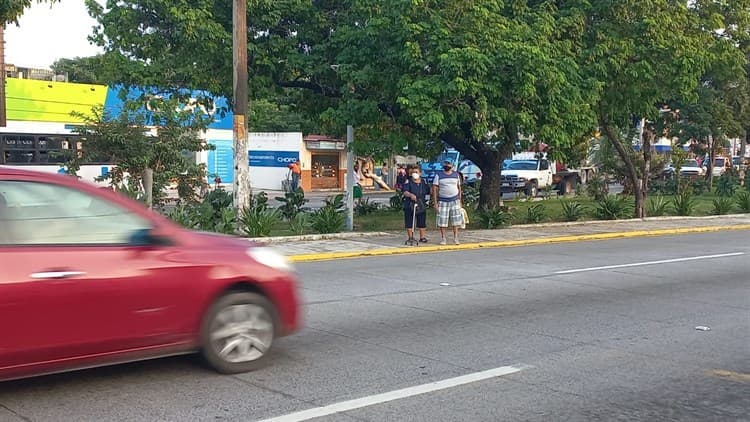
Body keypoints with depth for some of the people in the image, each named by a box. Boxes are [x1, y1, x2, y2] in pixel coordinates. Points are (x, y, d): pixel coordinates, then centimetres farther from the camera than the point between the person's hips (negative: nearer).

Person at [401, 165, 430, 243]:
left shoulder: (424, 182, 11)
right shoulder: (408, 182, -1)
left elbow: (428, 192, 16)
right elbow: (405, 192, -15)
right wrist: (410, 195, -33)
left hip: (421, 206, 2)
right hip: (409, 205, -2)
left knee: (422, 223, 5)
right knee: (409, 223, 1)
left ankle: (422, 237, 15)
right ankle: (410, 237, 12)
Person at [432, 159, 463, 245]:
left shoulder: (456, 174, 10)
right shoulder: (438, 175, 1)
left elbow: (459, 188, 15)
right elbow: (434, 189, -1)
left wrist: (460, 201, 10)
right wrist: (435, 202, -8)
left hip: (454, 201, 2)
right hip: (443, 201, -2)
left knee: (456, 220, -1)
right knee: (442, 221, -1)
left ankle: (455, 238, 7)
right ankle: (443, 238, 9)